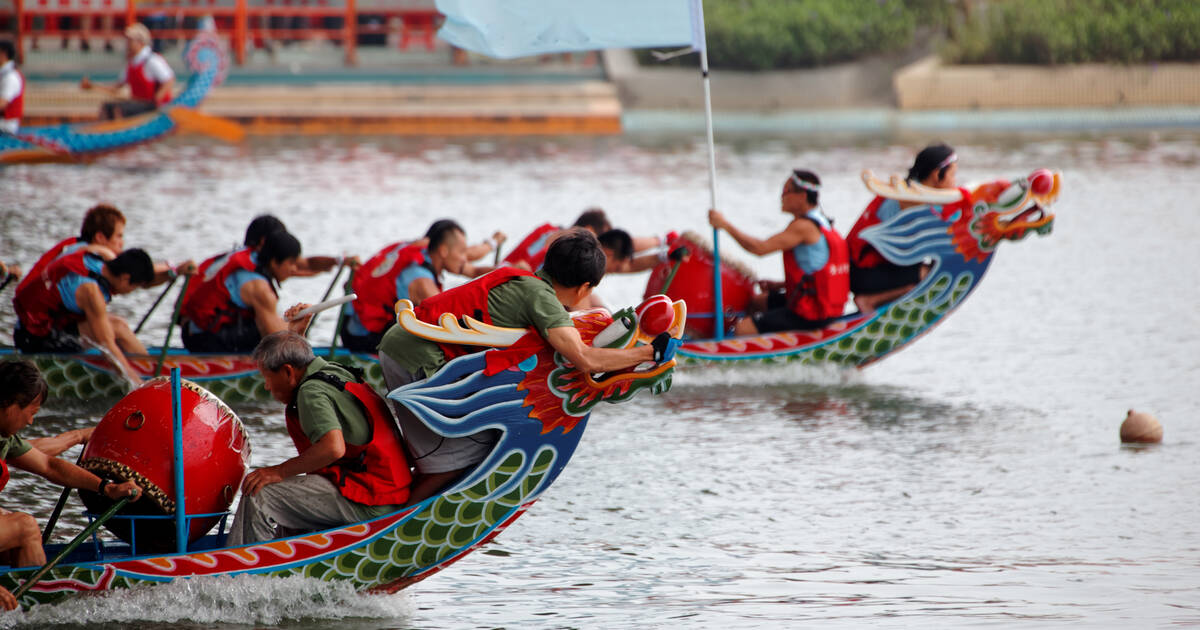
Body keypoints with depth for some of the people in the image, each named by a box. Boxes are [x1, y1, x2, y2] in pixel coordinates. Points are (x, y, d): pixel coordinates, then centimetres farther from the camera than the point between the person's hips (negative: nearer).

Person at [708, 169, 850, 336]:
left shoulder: (804, 227, -19)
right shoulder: (820, 222, 12)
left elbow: (760, 248, -23)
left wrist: (725, 225, -15)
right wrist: (780, 285, 11)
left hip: (811, 316, -10)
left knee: (742, 329, -14)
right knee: (755, 302, 26)